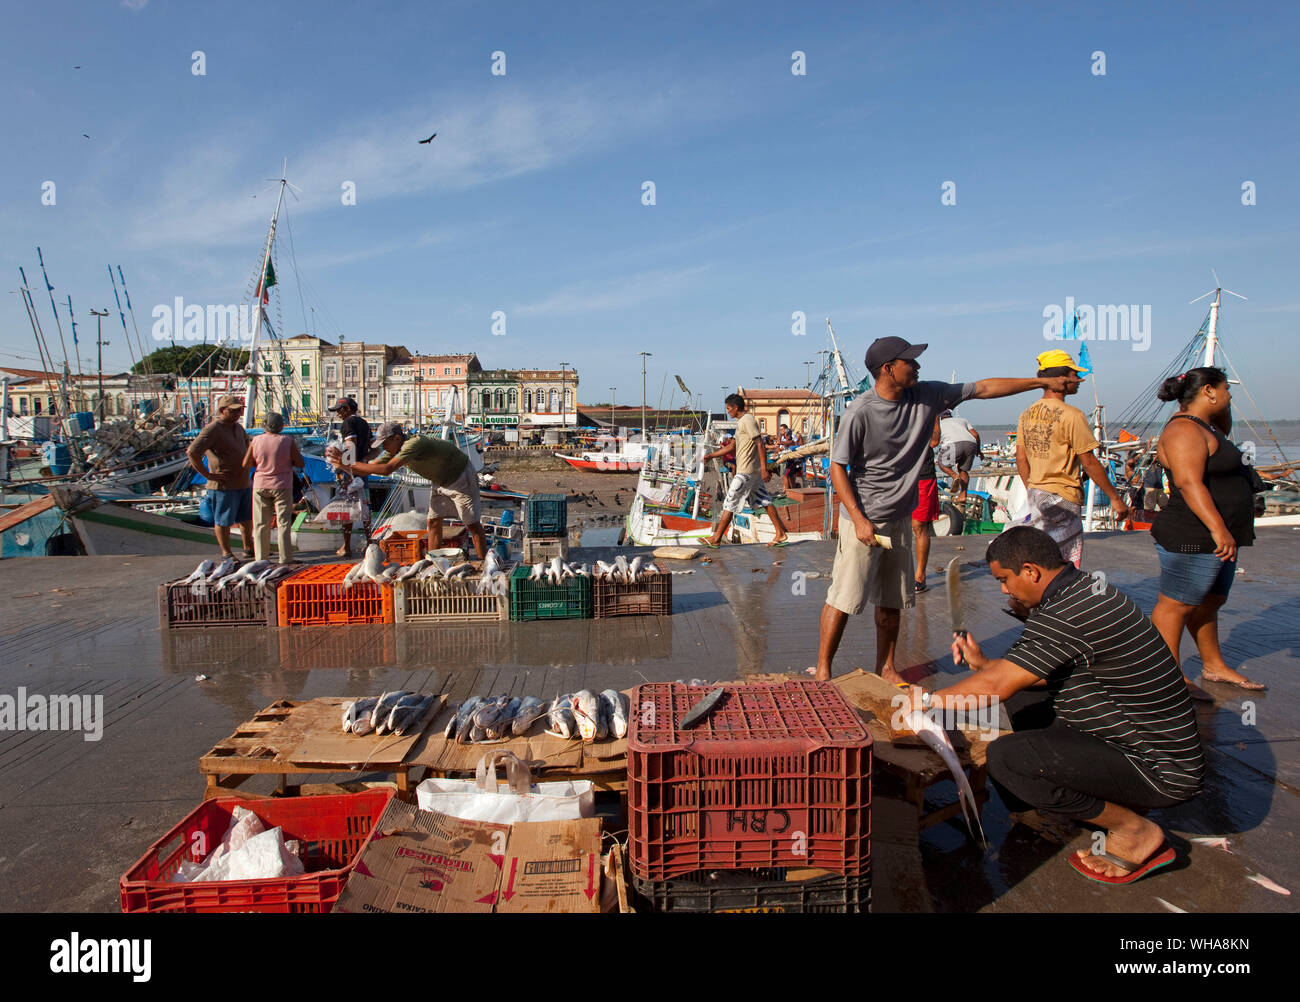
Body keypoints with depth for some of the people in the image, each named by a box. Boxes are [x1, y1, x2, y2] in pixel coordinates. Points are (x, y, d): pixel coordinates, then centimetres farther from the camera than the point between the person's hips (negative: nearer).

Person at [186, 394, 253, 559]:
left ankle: (249, 548, 29)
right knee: (223, 520, 3)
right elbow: (192, 452, -25)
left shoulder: (238, 427, 11)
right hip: (225, 484, -8)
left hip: (244, 482, 8)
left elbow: (247, 445, 34)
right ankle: (226, 553, 12)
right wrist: (208, 475, -21)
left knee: (247, 518, 16)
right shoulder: (213, 429, -16)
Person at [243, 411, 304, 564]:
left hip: (261, 486, 2)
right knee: (284, 523, 5)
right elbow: (300, 464, -7)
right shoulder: (288, 441, -9)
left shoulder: (256, 441, -4)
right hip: (282, 487, -2)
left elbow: (245, 465, 2)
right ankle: (285, 558, 5)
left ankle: (261, 557, 15)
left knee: (261, 524, 10)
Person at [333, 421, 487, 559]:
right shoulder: (395, 450, -3)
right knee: (433, 521, 4)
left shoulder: (414, 443, -32)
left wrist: (353, 465, -32)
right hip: (441, 482, 9)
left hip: (460, 478, -9)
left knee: (472, 524, -6)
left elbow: (386, 469, -39)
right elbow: (371, 467, 2)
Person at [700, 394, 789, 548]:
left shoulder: (748, 420, -14)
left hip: (746, 471, -10)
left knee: (730, 503, -5)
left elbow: (760, 444, -20)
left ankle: (716, 539, 0)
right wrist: (711, 455, 21)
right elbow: (731, 446, 24)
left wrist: (764, 469, -24)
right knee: (764, 501, 10)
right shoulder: (740, 422, 17)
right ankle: (780, 534, 13)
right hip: (752, 471, 10)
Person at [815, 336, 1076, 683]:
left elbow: (983, 388, 8)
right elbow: (837, 467, -13)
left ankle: (885, 669, 27)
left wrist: (1043, 381, 10)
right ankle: (822, 671, 8)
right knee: (843, 600, -5)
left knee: (892, 602, 13)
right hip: (864, 519, -6)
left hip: (900, 518, 6)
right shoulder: (860, 413, -17)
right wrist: (859, 520, -19)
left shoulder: (927, 396, 0)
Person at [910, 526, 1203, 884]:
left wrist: (928, 700, -7)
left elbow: (995, 686, -22)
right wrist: (983, 663, 14)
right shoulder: (1087, 588, 5)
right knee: (1022, 696, 17)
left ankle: (1135, 832, -4)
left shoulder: (1064, 615, -26)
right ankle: (1119, 797, 17)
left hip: (1162, 773, -10)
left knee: (1004, 758, -23)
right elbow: (1044, 674, 17)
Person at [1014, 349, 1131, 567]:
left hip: (1035, 494, 8)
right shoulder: (1071, 415, -14)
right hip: (1062, 498, -8)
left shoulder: (1026, 415, 7)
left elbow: (1021, 459, 11)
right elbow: (1089, 463, -13)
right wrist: (1115, 498, -4)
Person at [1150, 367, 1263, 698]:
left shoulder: (1201, 425, 16)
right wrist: (1218, 528, -34)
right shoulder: (1184, 430, -17)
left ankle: (1213, 666, 34)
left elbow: (1223, 430, 42)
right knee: (1176, 605, -4)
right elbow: (1189, 483, -29)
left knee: (1209, 601, 20)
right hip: (1192, 538, -11)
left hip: (1217, 536, 11)